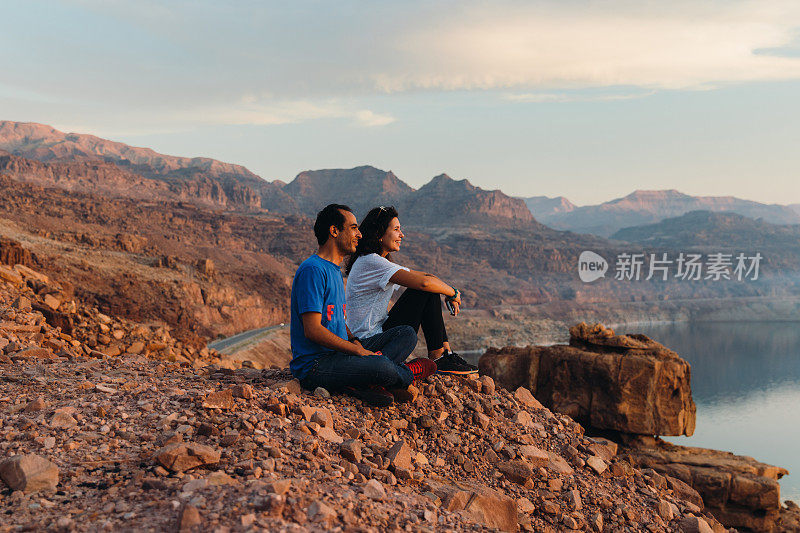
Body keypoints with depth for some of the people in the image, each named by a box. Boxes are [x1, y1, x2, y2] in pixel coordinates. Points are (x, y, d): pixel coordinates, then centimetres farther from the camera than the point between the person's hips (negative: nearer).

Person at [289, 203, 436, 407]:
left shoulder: (335, 270, 19)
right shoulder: (312, 270, -14)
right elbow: (312, 330, -20)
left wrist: (355, 341, 2)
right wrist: (358, 350, -16)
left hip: (340, 351, 10)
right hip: (315, 365, -10)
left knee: (407, 334, 2)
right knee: (381, 366, -32)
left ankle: (359, 384, -19)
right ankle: (408, 373, 5)